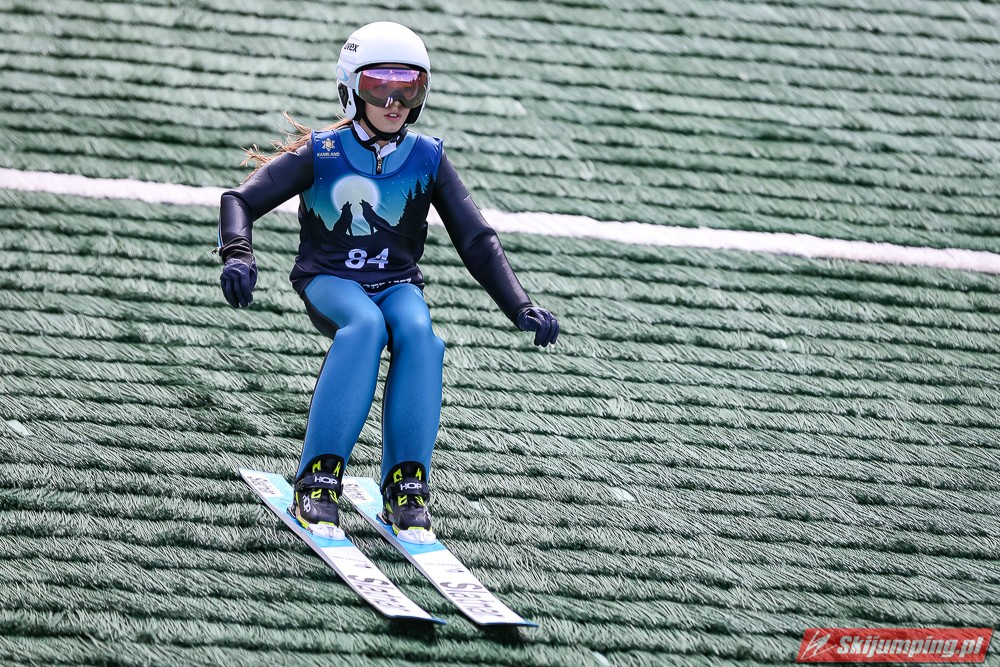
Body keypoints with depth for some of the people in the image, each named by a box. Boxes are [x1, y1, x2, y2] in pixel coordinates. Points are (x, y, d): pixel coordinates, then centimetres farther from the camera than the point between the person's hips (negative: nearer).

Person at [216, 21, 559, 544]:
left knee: (417, 332, -33)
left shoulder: (427, 160, 1)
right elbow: (241, 200, -8)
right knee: (365, 325, -37)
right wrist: (237, 255, -30)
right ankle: (317, 482, -35)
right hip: (329, 284, -2)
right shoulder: (321, 154, -5)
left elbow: (477, 241, 1)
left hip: (397, 285, 2)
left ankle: (406, 488, -28)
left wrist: (520, 308, -10)